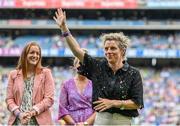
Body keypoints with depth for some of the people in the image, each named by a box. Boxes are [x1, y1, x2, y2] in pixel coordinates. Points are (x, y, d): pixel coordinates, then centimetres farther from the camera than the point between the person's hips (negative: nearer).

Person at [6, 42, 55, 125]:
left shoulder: (45, 73, 8)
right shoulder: (13, 74, 13)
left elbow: (49, 99, 0)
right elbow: (9, 99, 8)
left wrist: (32, 112, -11)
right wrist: (19, 113, -10)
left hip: (39, 121, -1)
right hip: (18, 120, 2)